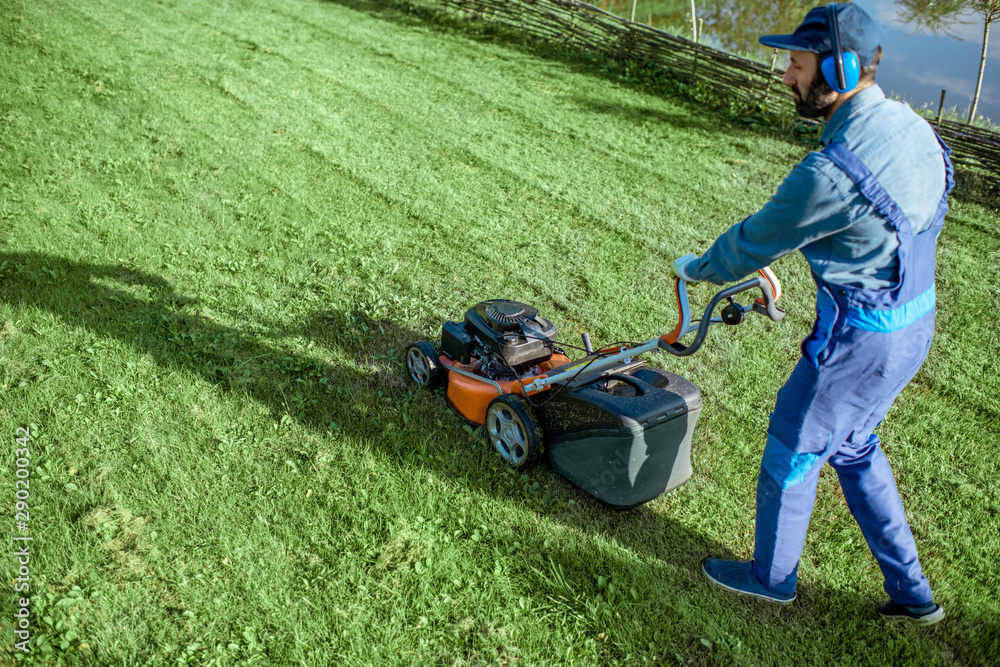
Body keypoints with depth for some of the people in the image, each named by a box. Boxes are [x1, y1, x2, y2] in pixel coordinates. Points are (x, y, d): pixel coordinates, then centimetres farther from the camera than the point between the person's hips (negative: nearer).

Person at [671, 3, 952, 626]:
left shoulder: (832, 172, -28)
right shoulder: (911, 126, 1)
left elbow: (756, 241, -14)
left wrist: (697, 267, 6)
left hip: (861, 341, -9)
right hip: (916, 322, 9)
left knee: (792, 452, 12)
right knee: (854, 446, 26)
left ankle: (772, 575, 37)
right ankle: (912, 592, 37)